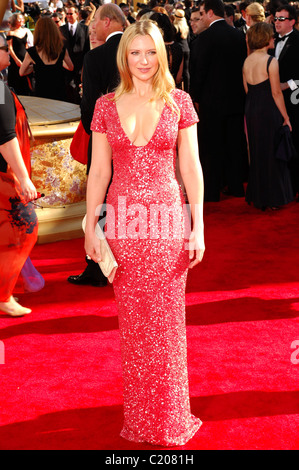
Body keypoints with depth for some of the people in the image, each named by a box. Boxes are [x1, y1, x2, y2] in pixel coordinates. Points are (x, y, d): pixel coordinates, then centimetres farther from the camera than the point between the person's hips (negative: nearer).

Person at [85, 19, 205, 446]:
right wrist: (90, 228, 2)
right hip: (122, 219, 2)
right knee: (132, 321, 8)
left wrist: (198, 228, -3)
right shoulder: (106, 106, 5)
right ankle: (138, 417, 21)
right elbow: (98, 172, 7)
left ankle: (170, 418, 19)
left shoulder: (178, 102, 1)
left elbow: (191, 168, 1)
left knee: (166, 321, 4)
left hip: (167, 217, -1)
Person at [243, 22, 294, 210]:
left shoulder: (247, 61, 4)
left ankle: (257, 196, 24)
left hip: (251, 110, 7)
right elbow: (276, 92, -14)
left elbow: (247, 89, 8)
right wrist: (285, 117, -8)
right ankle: (273, 197, 10)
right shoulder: (271, 61, -15)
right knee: (272, 152, 4)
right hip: (269, 111, -7)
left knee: (257, 152, 16)